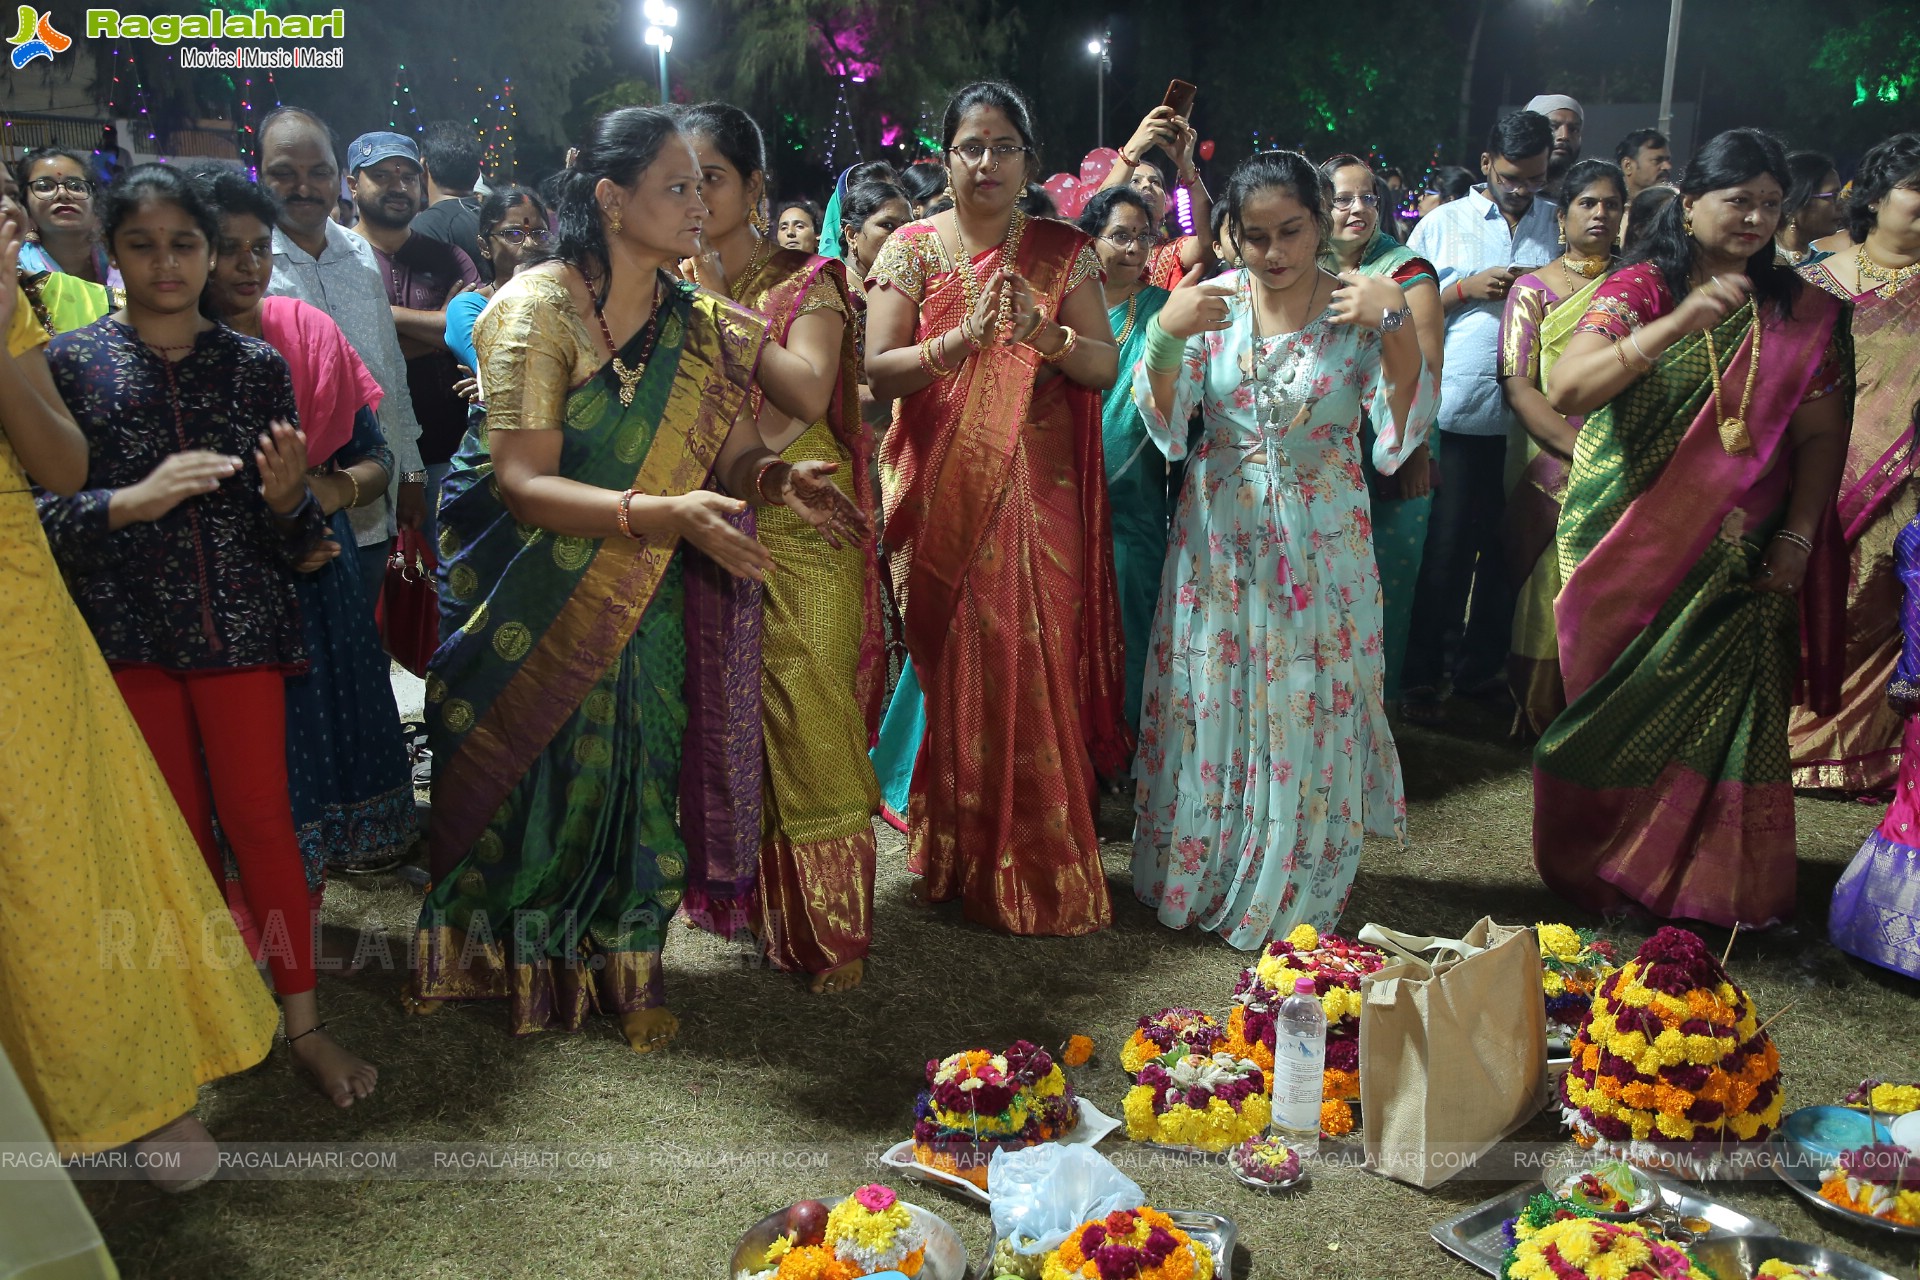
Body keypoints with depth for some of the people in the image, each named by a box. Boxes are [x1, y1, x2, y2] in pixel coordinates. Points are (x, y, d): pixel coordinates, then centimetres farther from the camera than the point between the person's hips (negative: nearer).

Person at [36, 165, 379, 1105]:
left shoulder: (256, 365, 3)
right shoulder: (70, 362, 0)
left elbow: (290, 537, 3)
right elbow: (36, 511, -6)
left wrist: (286, 498, -19)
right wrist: (133, 500, -22)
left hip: (242, 624, 0)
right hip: (127, 631, 0)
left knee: (261, 817, 1)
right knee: (179, 830, 11)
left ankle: (303, 1023, 10)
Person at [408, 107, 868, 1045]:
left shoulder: (696, 321, 0)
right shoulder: (538, 307, -17)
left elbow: (724, 452, 0)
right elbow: (522, 481, -25)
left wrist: (776, 478, -22)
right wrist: (660, 514, -36)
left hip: (636, 600, 4)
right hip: (527, 599, -4)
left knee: (628, 771, 7)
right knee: (527, 768, 9)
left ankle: (622, 965, 24)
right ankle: (512, 956, 31)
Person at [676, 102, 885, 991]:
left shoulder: (806, 281, 0)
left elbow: (808, 392, -16)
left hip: (797, 524, -4)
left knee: (805, 715, -5)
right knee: (717, 712, 7)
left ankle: (832, 925, 4)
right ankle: (747, 893, 24)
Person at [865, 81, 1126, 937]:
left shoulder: (1064, 251, 7)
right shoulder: (912, 248, 4)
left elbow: (1105, 368, 0)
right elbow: (877, 371, -6)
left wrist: (1048, 334, -20)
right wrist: (961, 340, -23)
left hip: (1039, 496, 1)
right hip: (941, 496, 0)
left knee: (1039, 667, -2)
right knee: (954, 669, 3)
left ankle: (1044, 869, 14)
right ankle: (958, 859, 20)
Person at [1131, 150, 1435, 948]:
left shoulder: (1360, 307, -5)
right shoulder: (1211, 303, 0)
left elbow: (1402, 432, -13)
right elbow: (1163, 424, -5)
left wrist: (1397, 324, -26)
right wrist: (1165, 335, -22)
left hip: (1320, 547, -1)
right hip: (1220, 543, 2)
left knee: (1308, 711, 4)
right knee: (1210, 703, 8)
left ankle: (1295, 893, 24)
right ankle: (1198, 874, 28)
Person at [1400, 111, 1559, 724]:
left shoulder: (1558, 224, 12)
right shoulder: (1443, 223, 6)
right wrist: (1468, 287, -10)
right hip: (1458, 411, -3)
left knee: (1506, 544, 9)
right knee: (1445, 546, 1)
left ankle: (1482, 663, 24)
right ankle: (1420, 673, 11)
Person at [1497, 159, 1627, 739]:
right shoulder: (1532, 289, 4)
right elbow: (1516, 384, -5)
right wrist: (1578, 447, -16)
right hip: (1551, 466, -2)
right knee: (1550, 590, -2)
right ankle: (1540, 713, 12)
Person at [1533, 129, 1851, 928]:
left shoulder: (1802, 313, 6)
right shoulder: (1638, 289, -2)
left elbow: (1820, 435, 5)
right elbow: (1563, 390, -18)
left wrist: (1797, 537, -6)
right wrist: (1676, 325, -27)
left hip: (1736, 557, 2)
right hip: (1627, 542, -1)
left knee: (1726, 711, 1)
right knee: (1621, 704, 7)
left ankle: (1710, 886, 19)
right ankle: (1603, 866, 26)